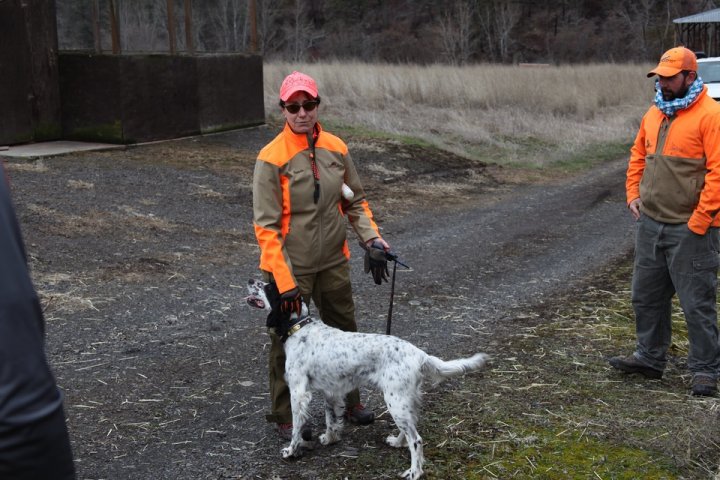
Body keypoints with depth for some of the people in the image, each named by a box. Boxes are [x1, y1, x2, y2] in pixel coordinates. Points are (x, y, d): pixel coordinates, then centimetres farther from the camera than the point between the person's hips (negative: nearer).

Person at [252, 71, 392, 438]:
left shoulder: (336, 149, 0)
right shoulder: (272, 158, -16)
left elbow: (355, 202, 11)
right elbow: (266, 226, -17)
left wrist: (373, 239, -4)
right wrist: (284, 281, -22)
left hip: (333, 262, 5)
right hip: (291, 267, -5)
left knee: (345, 332, 18)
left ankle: (349, 401, 38)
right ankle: (284, 417, 24)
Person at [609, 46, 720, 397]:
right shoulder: (655, 113, 11)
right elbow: (638, 155, 22)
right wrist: (633, 193, 9)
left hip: (690, 228, -8)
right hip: (650, 223, 8)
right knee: (647, 296, 16)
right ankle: (650, 357, 30)